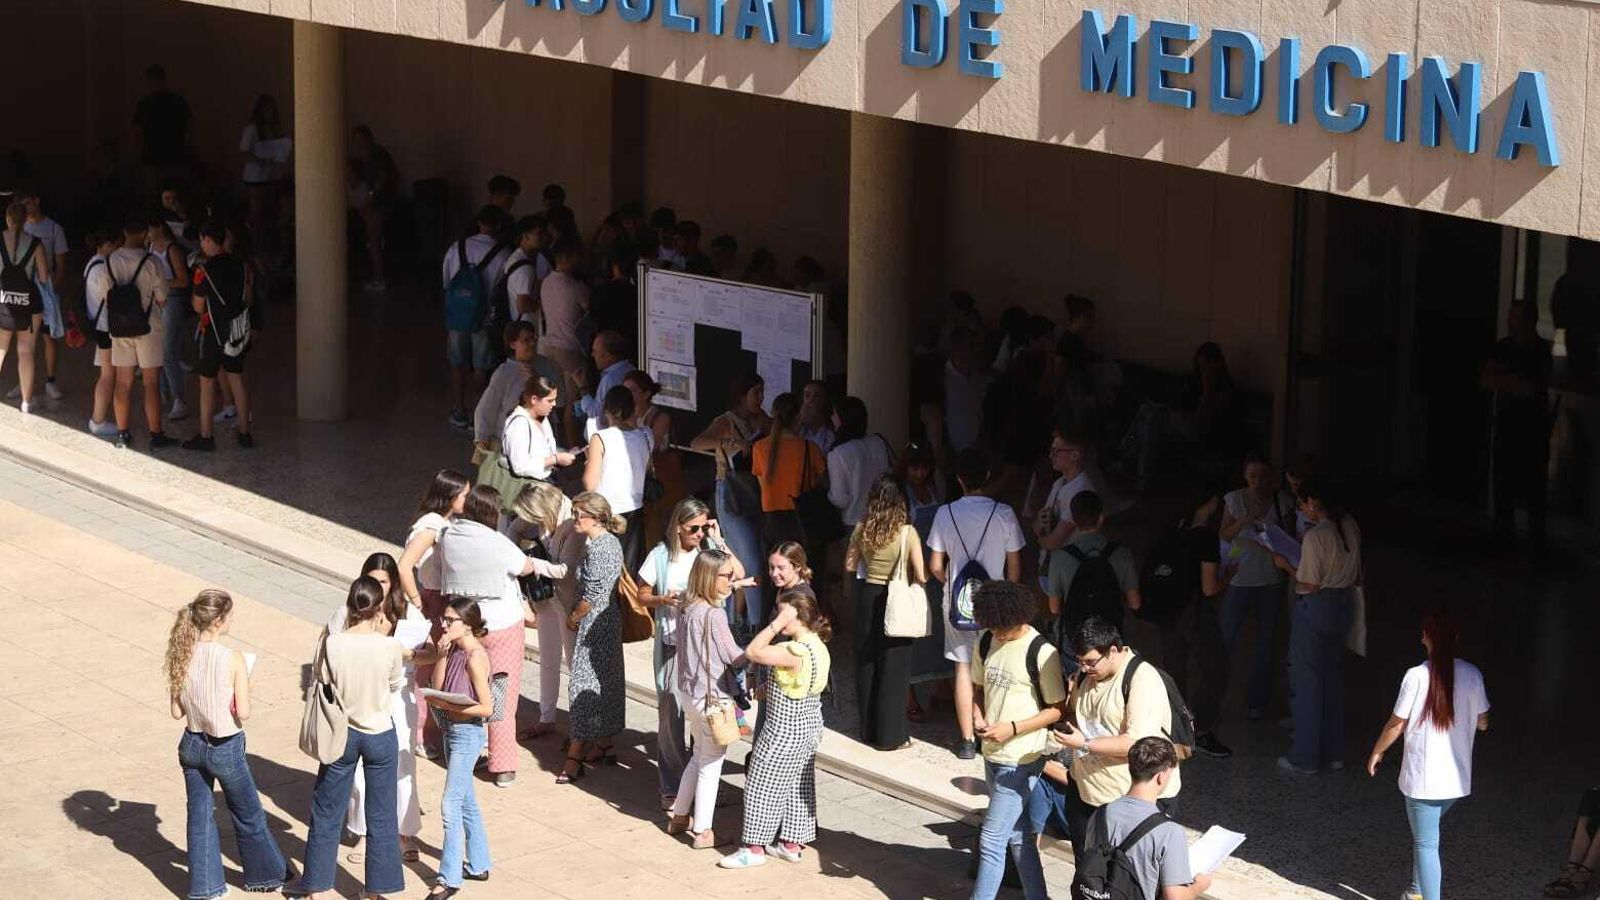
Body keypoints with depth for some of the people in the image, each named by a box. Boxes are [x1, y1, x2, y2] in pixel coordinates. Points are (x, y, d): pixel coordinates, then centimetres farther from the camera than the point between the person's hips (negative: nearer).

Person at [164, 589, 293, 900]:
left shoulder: (182, 656, -8)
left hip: (192, 745, 4)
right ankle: (266, 874, 35)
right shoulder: (233, 659, -22)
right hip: (226, 748, -4)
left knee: (200, 816, 16)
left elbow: (177, 711, -2)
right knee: (249, 816, 17)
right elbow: (243, 713, -20)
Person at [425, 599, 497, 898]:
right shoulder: (455, 650, 3)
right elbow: (438, 684, 2)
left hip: (467, 734, -9)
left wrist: (447, 705, -21)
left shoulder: (475, 657, -21)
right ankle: (478, 865, 31)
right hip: (453, 731, 9)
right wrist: (442, 656, -9)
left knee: (451, 805, -8)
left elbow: (486, 707, -21)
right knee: (466, 802, 18)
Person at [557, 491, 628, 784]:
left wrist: (574, 617, -6)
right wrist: (578, 614, 14)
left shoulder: (596, 548, -21)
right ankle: (604, 746, 26)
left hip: (594, 623, -10)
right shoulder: (611, 541, 9)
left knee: (583, 685, -7)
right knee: (605, 683, 16)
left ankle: (574, 757, -4)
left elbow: (592, 595, -21)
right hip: (610, 618, 10)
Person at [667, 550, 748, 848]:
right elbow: (734, 657, -17)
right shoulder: (714, 615, -23)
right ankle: (703, 831, 11)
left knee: (700, 755, 24)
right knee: (711, 763, 4)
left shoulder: (687, 608, 2)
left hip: (689, 691, 8)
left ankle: (680, 817, 33)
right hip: (712, 697, -8)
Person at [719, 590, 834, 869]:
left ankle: (755, 848, 10)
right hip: (808, 729, 10)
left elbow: (752, 652, -28)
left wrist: (777, 624, -26)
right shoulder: (818, 647, 3)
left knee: (763, 786, 2)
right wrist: (766, 689, 13)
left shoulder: (796, 652, -28)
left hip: (784, 733, -10)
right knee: (798, 786, 16)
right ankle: (792, 843, 25)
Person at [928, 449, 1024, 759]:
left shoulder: (945, 514, -9)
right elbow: (1014, 568, -5)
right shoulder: (1004, 514, -11)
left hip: (958, 602, 1)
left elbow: (935, 566, -4)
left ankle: (967, 740, 10)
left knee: (964, 668, 8)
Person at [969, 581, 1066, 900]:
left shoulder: (1041, 652, -17)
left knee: (992, 839, -5)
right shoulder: (987, 643, 3)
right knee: (1018, 836, 16)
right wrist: (978, 716, -3)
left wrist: (1013, 728, -19)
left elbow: (1057, 709, -12)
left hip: (1021, 761, -7)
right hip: (993, 754, 7)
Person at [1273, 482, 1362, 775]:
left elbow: (1310, 585, -18)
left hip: (1316, 607, -8)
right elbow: (1357, 577, 10)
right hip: (1344, 605, 8)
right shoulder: (1350, 527, 2)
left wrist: (1286, 565, -5)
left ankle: (1305, 758, 9)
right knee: (1333, 678, 19)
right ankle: (1334, 753, 25)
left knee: (1306, 682, 4)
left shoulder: (1315, 536, -22)